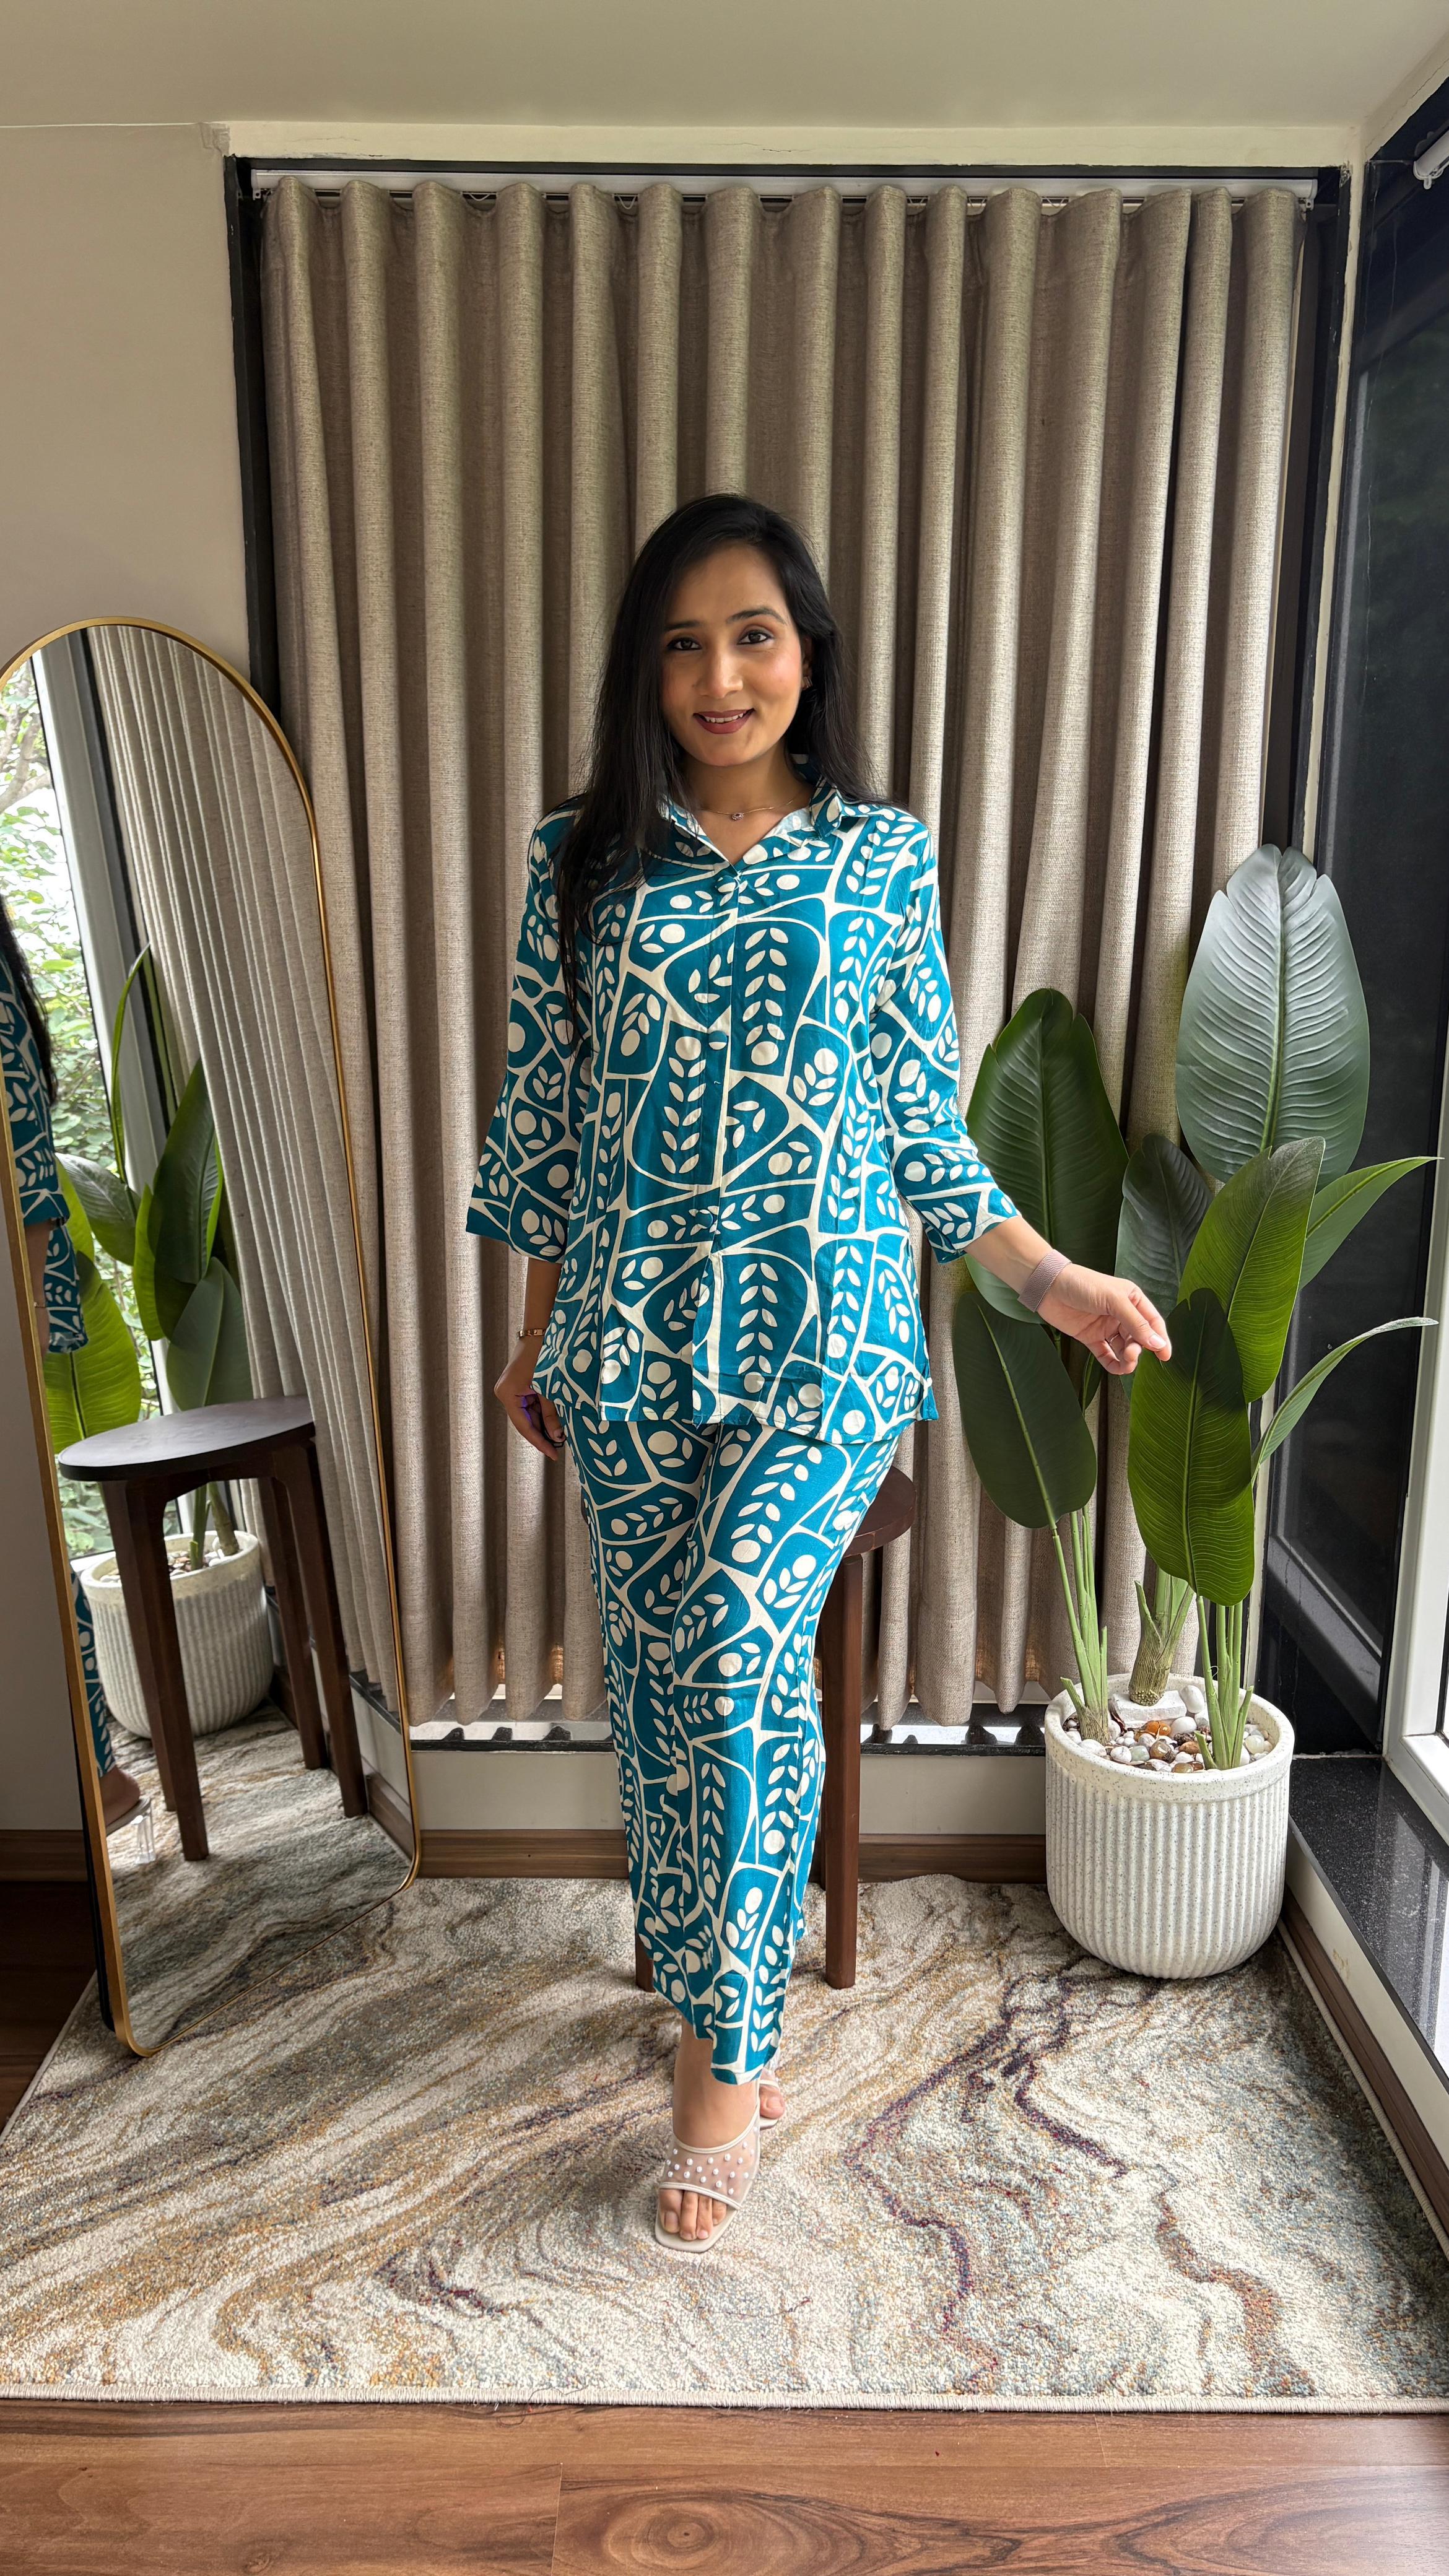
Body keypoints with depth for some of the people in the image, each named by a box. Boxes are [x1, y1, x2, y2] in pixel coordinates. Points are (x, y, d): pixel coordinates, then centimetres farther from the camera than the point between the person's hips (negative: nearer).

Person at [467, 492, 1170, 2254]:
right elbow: (546, 1109, 8)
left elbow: (922, 1114, 6)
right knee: (662, 1664, 8)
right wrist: (535, 1333, 10)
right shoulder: (584, 857, 5)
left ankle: (724, 2047, 4)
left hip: (822, 1323, -2)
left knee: (740, 1645, -16)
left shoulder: (884, 854, 2)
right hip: (633, 1331, 3)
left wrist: (1046, 1275, -2)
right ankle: (728, 2010, 29)